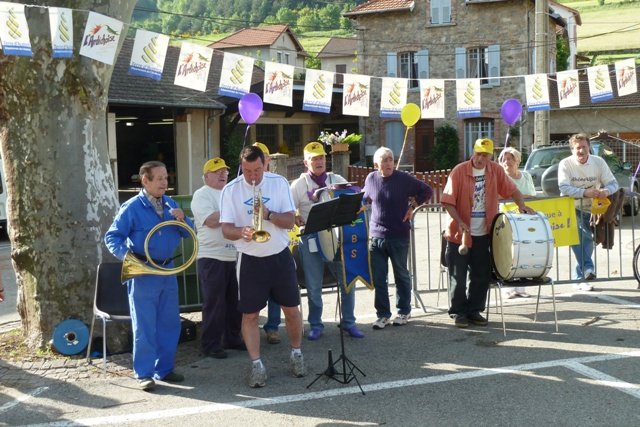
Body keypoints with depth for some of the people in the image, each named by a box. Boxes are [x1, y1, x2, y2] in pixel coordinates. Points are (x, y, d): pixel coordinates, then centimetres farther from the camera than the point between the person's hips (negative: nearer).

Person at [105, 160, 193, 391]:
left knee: (170, 324, 11)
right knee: (145, 326, 0)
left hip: (168, 270, 6)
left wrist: (182, 219, -11)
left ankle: (164, 369, 23)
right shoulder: (132, 207, -8)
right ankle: (144, 373, 10)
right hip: (143, 273, -6)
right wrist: (126, 255, -22)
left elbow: (188, 233, 9)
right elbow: (112, 237, -7)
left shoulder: (170, 204, 7)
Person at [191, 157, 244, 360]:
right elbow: (211, 221, -19)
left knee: (235, 301, 12)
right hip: (212, 257, -7)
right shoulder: (202, 195, -5)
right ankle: (211, 345, 6)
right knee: (214, 304, -2)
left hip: (234, 256, 7)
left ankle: (232, 338, 24)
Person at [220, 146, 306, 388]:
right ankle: (256, 364, 11)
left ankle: (296, 353, 30)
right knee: (250, 314, 0)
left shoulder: (279, 183, -3)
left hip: (280, 256, 1)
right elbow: (226, 229, -10)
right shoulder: (230, 190, -6)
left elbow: (290, 221, -6)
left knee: (292, 309, 8)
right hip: (250, 260, -1)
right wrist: (242, 232, -31)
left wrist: (269, 215, -24)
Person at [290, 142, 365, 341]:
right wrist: (296, 219, -18)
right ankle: (316, 325, 19)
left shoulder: (337, 180, 9)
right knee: (314, 286, 4)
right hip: (311, 239, -2)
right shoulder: (299, 185, 2)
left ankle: (348, 322, 18)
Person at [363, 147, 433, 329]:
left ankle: (404, 312, 25)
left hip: (399, 237, -3)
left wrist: (412, 206, -5)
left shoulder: (404, 178, -8)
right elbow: (364, 198, 20)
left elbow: (427, 191, 1)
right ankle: (383, 314, 16)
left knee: (401, 275, 11)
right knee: (378, 278, 5)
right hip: (376, 236, 3)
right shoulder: (371, 179, 2)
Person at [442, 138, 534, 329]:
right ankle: (458, 312, 17)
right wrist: (459, 222, -21)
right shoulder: (459, 171, -11)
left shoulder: (496, 170, 1)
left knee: (482, 275, 11)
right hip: (460, 234, -4)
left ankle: (474, 311, 25)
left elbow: (511, 189, 7)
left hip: (484, 234, 4)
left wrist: (521, 205, -10)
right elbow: (448, 201, -12)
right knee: (458, 276, 4)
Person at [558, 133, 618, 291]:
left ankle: (579, 276, 6)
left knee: (586, 238, -4)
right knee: (578, 236, -26)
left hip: (591, 209, 3)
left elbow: (613, 183, -6)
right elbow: (563, 188, -24)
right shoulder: (565, 164, -13)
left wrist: (606, 191, -31)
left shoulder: (598, 162, -6)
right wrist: (585, 192, -39)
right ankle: (588, 268, -22)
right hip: (572, 208, -3)